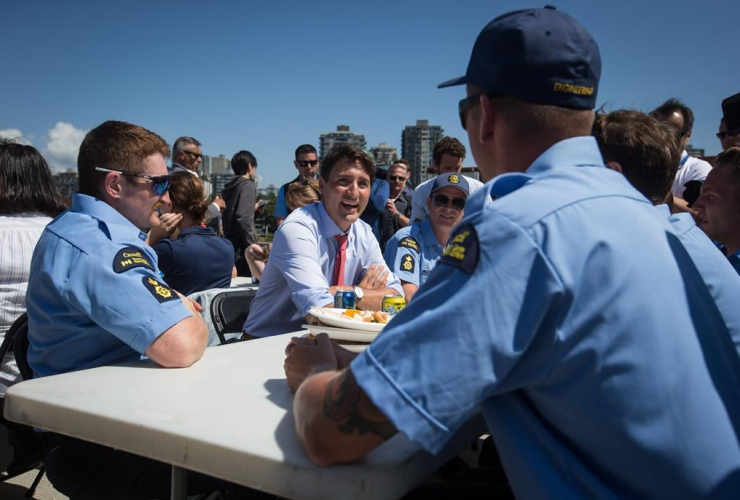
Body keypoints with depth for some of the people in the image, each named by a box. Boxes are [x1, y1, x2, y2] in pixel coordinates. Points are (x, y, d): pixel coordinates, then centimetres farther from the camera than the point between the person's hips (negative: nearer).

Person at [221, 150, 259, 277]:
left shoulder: (231, 187, 15)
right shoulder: (248, 185, -8)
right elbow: (244, 219, -19)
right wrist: (253, 246, -16)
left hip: (230, 246, 8)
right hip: (241, 248, -8)